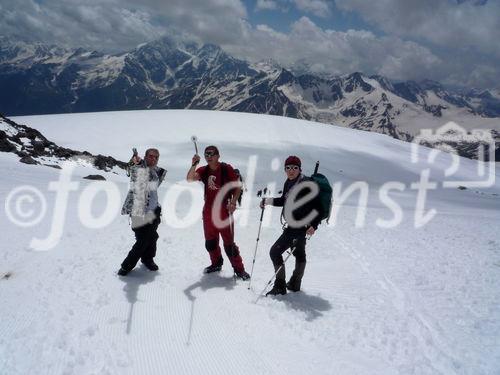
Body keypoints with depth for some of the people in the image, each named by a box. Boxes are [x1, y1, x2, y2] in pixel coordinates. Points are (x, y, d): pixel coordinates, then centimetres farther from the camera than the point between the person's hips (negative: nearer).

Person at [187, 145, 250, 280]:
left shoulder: (227, 169, -7)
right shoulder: (204, 170, 4)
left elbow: (238, 187, -5)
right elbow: (190, 179, -11)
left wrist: (233, 202, -16)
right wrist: (193, 165, -24)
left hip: (224, 210, -5)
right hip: (208, 210, 5)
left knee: (228, 242, -5)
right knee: (210, 241, 15)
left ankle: (239, 269, 6)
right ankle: (216, 263, 36)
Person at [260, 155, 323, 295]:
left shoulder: (307, 185, -19)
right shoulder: (288, 183, 6)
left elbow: (317, 207, -20)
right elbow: (284, 200, 21)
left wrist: (313, 225, -28)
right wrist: (268, 201, 9)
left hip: (300, 226, -9)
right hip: (292, 225, 9)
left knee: (275, 252, -8)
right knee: (299, 253, 22)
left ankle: (280, 286, 2)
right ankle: (295, 284, 37)